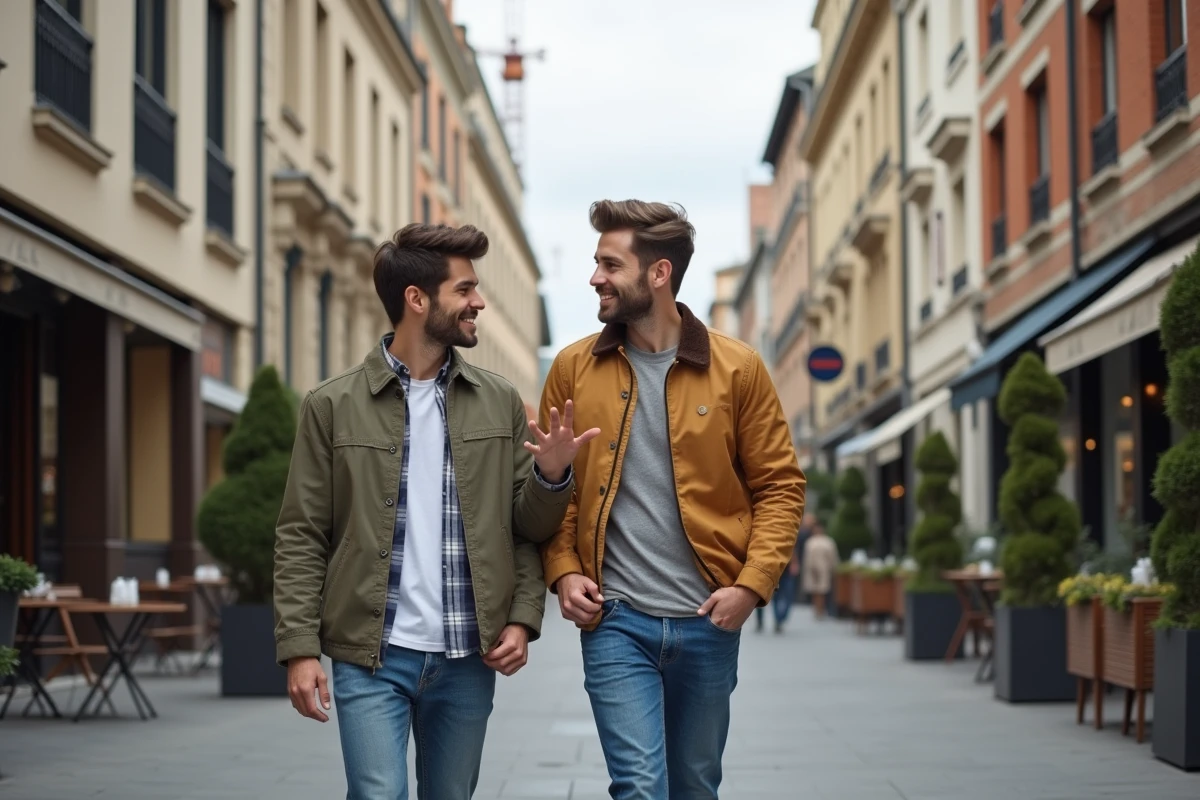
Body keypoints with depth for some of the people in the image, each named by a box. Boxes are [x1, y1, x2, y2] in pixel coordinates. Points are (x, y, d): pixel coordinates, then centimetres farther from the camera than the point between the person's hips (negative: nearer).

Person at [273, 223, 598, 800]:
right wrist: (300, 648, -8)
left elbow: (528, 529, 11)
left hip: (469, 658, 3)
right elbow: (301, 538, -1)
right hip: (371, 656, -3)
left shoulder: (499, 402, 7)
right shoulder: (333, 406, 0)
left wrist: (551, 477, -10)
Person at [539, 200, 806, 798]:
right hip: (614, 619, -1)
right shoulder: (574, 369, 2)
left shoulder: (737, 368, -1)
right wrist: (563, 570, -6)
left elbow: (780, 485, 2)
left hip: (708, 620, 1)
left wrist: (753, 583, -10)